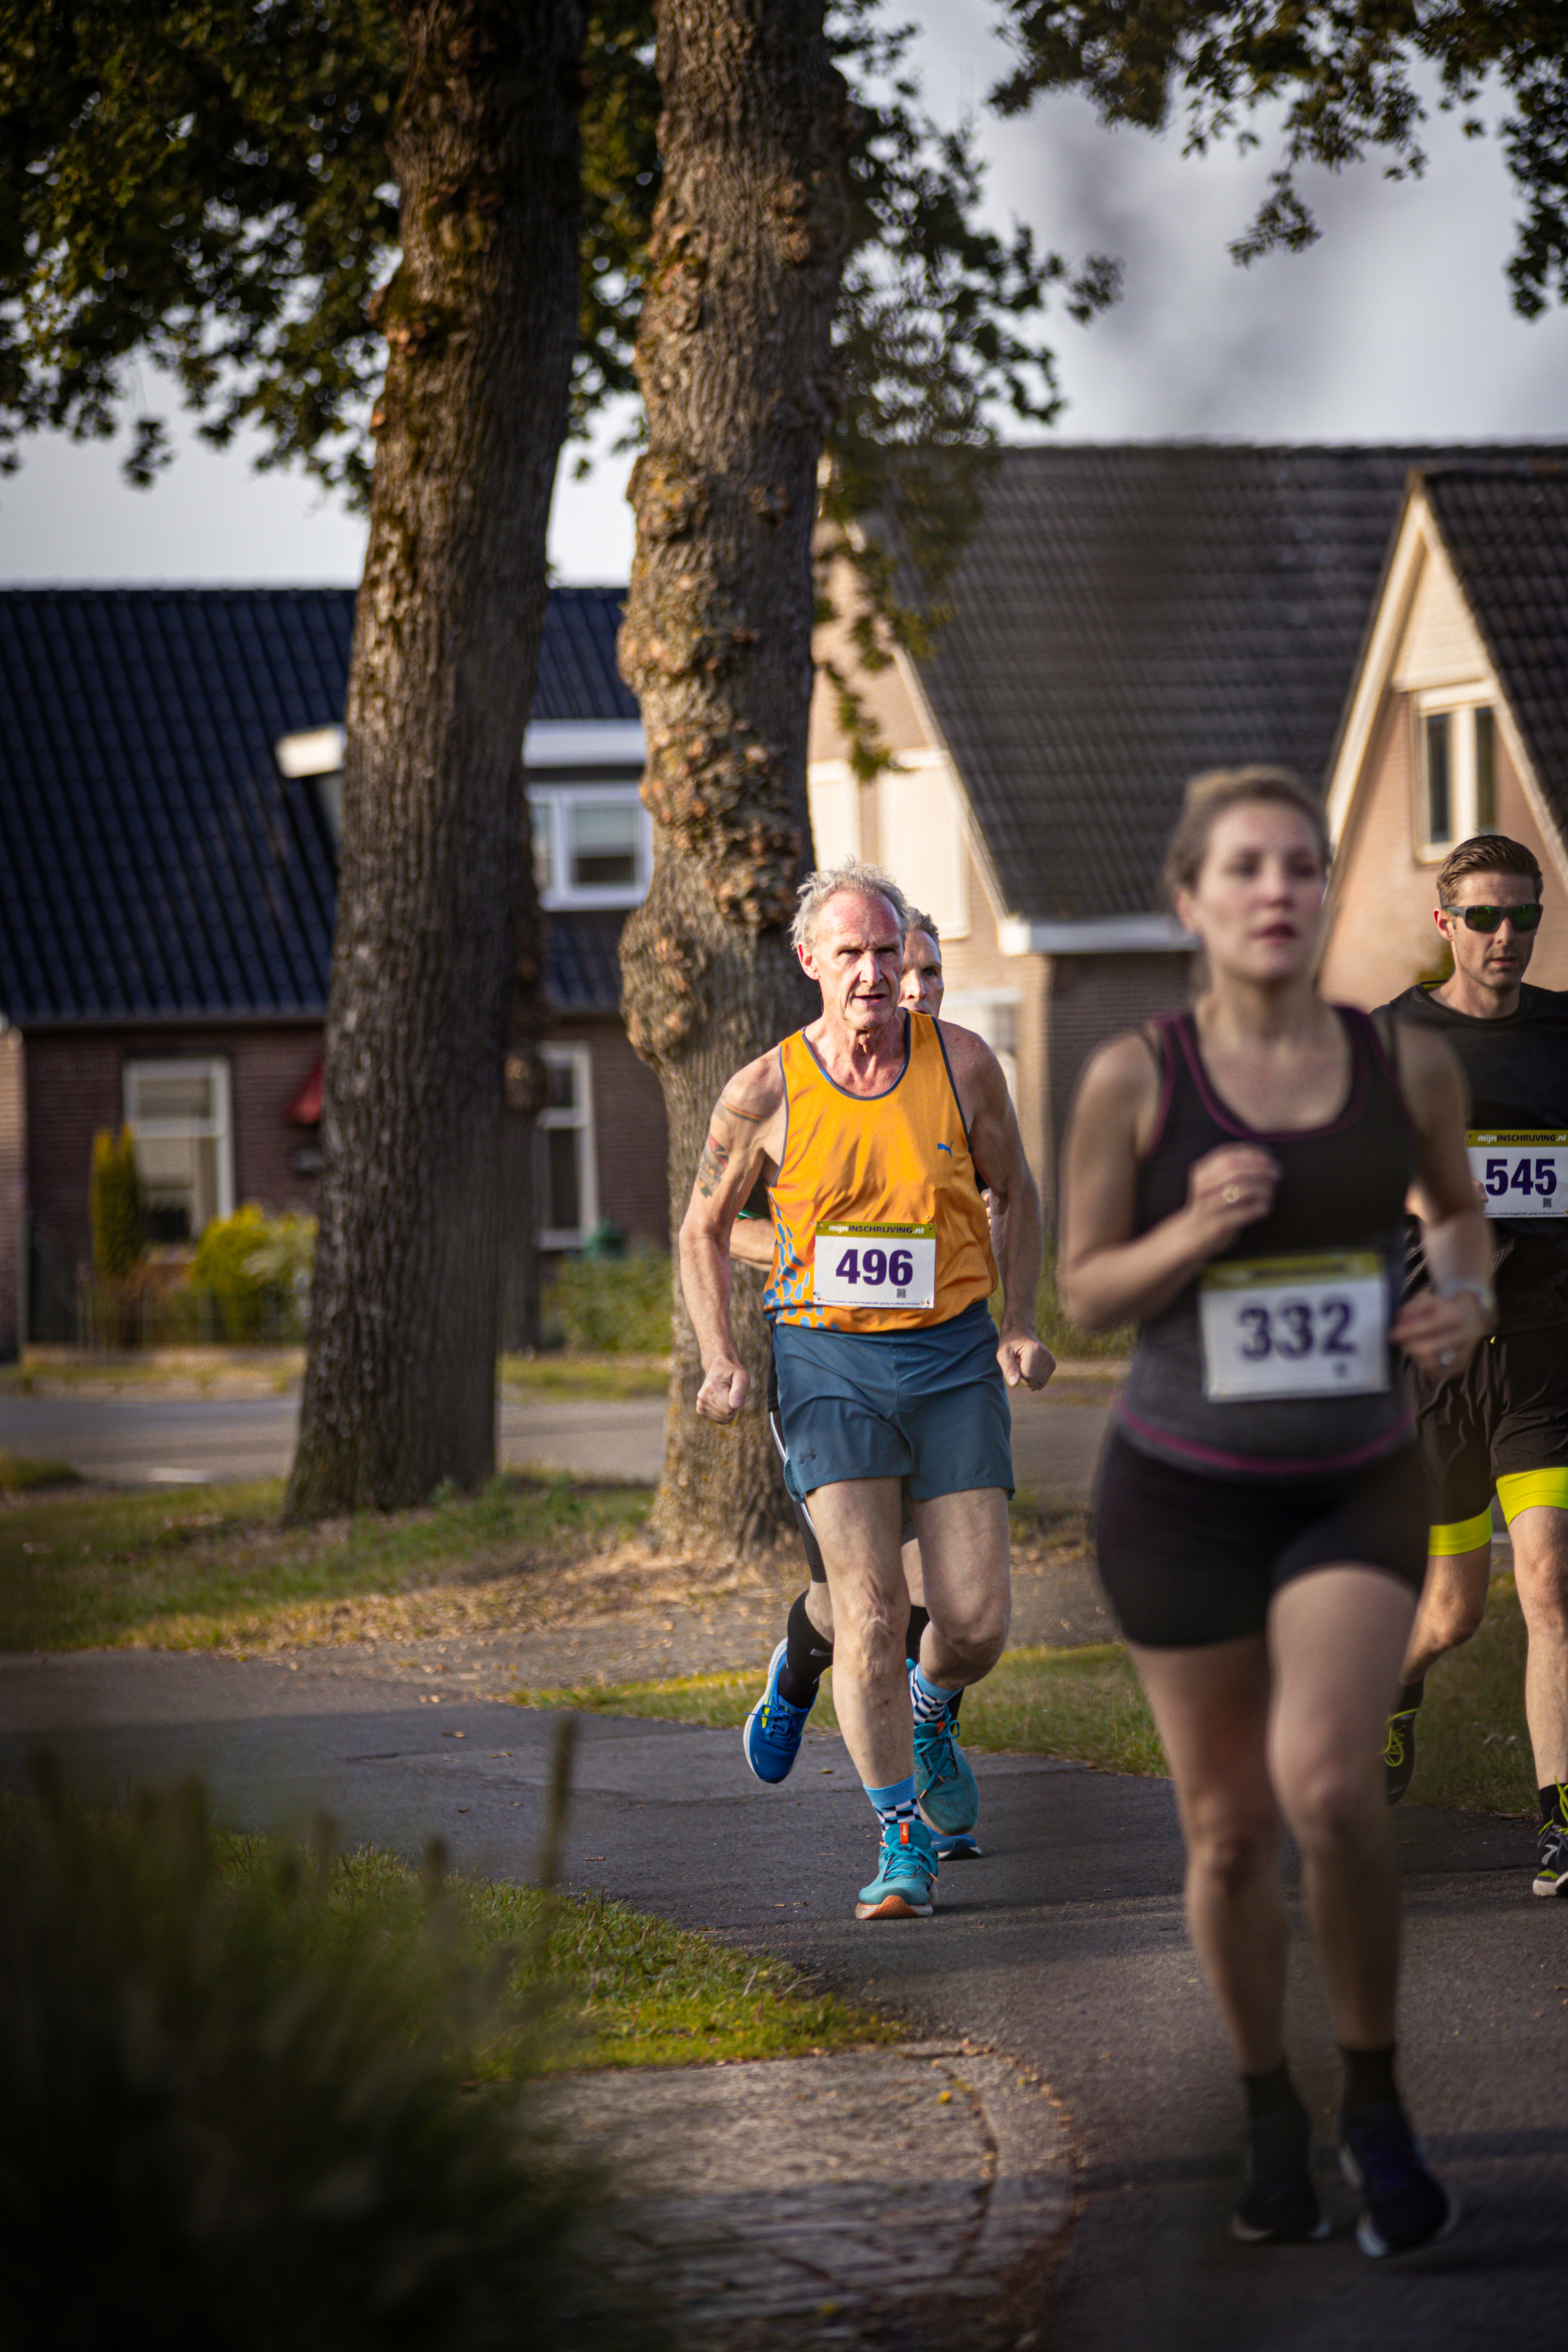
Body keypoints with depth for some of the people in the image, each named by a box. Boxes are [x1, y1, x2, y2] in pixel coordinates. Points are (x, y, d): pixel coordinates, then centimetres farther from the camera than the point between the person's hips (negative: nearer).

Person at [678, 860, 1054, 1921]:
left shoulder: (963, 1064, -1)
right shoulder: (766, 1092, -4)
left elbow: (1015, 1197, 13)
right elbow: (705, 1225, 10)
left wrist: (1019, 1325, 3)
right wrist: (720, 1359, -1)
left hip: (953, 1356, 1)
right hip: (830, 1362, -1)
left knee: (978, 1621, -2)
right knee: (870, 1613, -13)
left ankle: (930, 1712, 34)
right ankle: (903, 1844, -2)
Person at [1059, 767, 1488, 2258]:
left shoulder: (1406, 1064, -4)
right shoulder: (1137, 1080, -9)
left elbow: (1457, 1207, 17)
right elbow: (1084, 1293, -2)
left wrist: (1465, 1295, -5)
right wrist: (1194, 1233, -21)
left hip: (1357, 1489, 0)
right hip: (1182, 1494, 0)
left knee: (1327, 1783, -21)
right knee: (1228, 1827, 7)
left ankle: (1376, 2105, 0)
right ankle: (1271, 2116, 31)